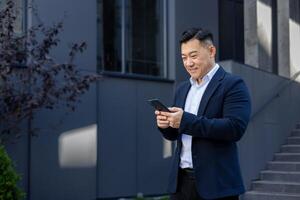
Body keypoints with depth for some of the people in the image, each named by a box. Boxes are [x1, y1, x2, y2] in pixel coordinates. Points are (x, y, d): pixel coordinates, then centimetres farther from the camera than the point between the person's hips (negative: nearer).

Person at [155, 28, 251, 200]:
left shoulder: (233, 84, -6)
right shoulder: (182, 89, 15)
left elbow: (235, 128, -19)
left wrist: (186, 120, -22)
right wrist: (165, 124, -4)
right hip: (181, 181, 6)